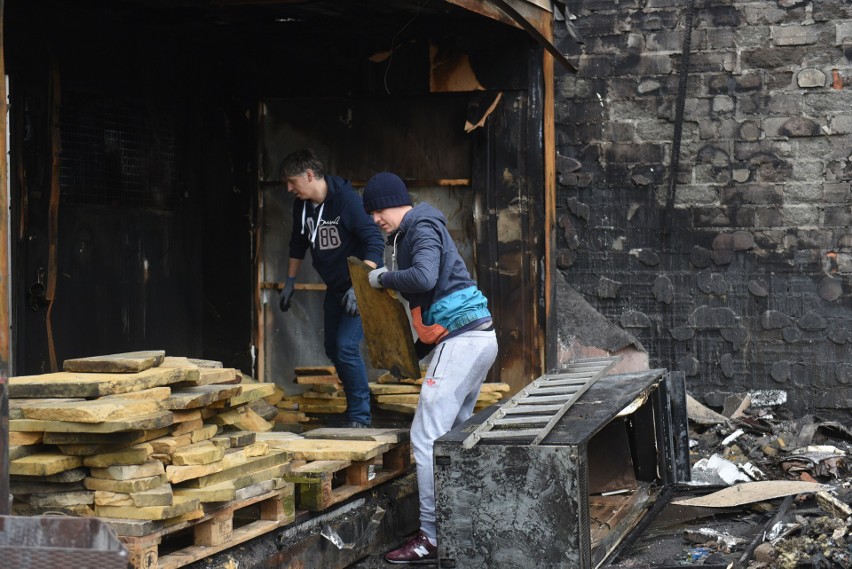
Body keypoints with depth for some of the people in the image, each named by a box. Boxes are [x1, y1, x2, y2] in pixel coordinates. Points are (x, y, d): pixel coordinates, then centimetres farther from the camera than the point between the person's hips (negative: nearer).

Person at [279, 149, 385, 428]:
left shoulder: (347, 199, -24)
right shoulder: (302, 205, 0)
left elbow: (375, 243, -26)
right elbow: (298, 243, 18)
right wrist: (290, 282, 18)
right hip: (335, 287, 8)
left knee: (346, 346, -17)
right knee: (333, 348, 13)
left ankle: (360, 415, -5)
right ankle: (356, 406, 29)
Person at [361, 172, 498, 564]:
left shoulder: (423, 228, -9)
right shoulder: (415, 231, 21)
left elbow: (424, 278, -28)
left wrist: (383, 277, -11)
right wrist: (417, 351, 23)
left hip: (461, 340, -10)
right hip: (478, 338, 10)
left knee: (427, 439, -10)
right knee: (452, 436, 13)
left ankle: (432, 539, -10)